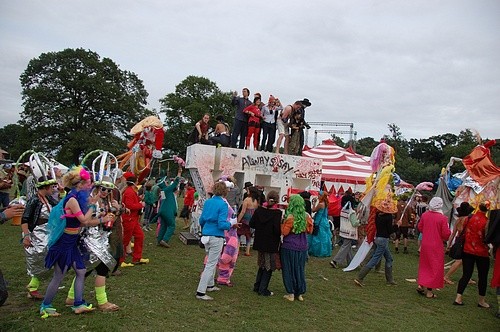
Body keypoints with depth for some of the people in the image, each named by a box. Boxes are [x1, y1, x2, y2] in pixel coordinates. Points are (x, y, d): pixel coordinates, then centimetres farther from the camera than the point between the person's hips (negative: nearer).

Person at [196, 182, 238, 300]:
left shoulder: (208, 202, 6)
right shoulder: (223, 204, -14)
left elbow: (201, 220, 13)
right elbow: (222, 224, -20)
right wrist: (231, 224, -3)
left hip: (206, 236, 7)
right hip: (216, 237, -7)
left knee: (211, 261, 24)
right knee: (211, 264, -1)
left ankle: (210, 285, 37)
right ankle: (200, 292, -1)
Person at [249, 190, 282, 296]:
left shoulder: (259, 210, -2)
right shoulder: (277, 213, -16)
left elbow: (251, 224, -1)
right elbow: (277, 229, -23)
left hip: (260, 242, 5)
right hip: (271, 244, -5)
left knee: (262, 265, 22)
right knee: (269, 267, 8)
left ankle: (257, 286, 28)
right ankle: (263, 289, 11)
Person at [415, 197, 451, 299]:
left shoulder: (424, 215, -2)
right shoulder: (442, 218, -16)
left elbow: (420, 228, 9)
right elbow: (446, 234, -14)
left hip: (425, 244, 5)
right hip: (436, 246, -5)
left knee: (425, 265, 19)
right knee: (435, 267, 6)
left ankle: (421, 285, 18)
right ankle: (429, 291, 10)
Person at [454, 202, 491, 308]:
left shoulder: (469, 218, -4)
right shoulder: (487, 222, -15)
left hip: (467, 251, 4)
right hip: (481, 253, -3)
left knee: (466, 275, 8)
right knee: (483, 277, 13)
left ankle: (458, 298, 3)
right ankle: (481, 301, 23)